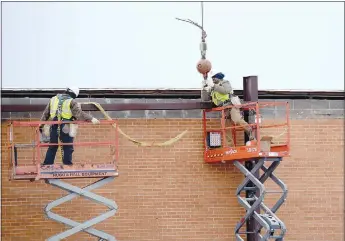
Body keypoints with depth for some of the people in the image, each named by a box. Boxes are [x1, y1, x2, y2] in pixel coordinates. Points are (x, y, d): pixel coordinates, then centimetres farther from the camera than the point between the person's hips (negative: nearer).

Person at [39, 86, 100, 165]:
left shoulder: (53, 99, 15)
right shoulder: (72, 102, -2)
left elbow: (45, 114, 19)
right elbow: (79, 113, -15)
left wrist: (41, 125, 25)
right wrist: (91, 118, -14)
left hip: (53, 128, 5)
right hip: (66, 128, -5)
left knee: (52, 147, 17)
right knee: (68, 148, 5)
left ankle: (47, 165, 19)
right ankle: (67, 163, 2)